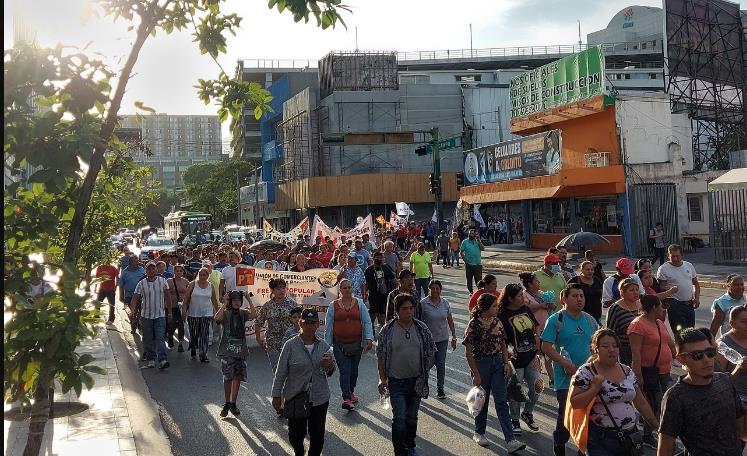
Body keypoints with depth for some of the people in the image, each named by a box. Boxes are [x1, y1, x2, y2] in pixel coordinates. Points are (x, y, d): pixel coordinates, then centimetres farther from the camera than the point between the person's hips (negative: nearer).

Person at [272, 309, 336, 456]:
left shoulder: (324, 345, 2)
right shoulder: (291, 345, -9)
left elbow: (329, 373, 11)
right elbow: (280, 373, -4)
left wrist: (330, 366, -11)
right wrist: (276, 395, -3)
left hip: (319, 399, 2)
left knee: (317, 434, 9)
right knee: (296, 434, 9)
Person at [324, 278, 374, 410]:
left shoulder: (359, 303, 4)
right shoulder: (333, 305, 2)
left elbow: (367, 322, 3)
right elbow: (328, 325, 5)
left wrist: (369, 339, -8)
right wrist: (327, 344, 2)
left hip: (356, 343, 2)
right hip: (340, 344, -2)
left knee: (353, 370, 13)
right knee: (344, 371, -9)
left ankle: (351, 392, 34)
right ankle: (347, 398, -8)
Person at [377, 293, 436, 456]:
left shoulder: (422, 329, -2)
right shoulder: (387, 330, -8)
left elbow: (431, 352, 9)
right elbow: (380, 355, -1)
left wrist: (424, 372, 8)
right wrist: (382, 378, -4)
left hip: (416, 380, 3)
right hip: (396, 382, -3)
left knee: (412, 417, 16)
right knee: (399, 419, -8)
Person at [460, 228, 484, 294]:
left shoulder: (478, 241, 7)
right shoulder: (465, 242, 3)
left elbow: (482, 249, -6)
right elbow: (461, 252, 3)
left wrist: (479, 240, -11)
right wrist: (464, 259, -8)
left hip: (478, 264, 0)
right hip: (468, 264, 0)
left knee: (478, 279, -5)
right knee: (469, 279, 9)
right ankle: (471, 292, 21)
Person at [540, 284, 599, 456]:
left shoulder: (590, 320, 8)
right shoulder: (556, 320, -8)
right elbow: (546, 347, -13)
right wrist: (566, 364, -21)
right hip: (565, 379, -5)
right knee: (565, 415, 1)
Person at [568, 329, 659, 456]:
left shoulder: (627, 371, 8)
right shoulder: (585, 372, -9)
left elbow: (641, 404, 14)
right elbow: (574, 403, -13)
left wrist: (657, 425, 12)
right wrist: (595, 388, -21)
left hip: (630, 437, 5)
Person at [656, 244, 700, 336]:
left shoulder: (689, 266, 11)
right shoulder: (663, 269, -6)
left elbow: (696, 283, 18)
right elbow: (662, 288, -8)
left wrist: (697, 297, 5)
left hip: (689, 304, 6)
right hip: (675, 305, -6)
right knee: (680, 331, -9)